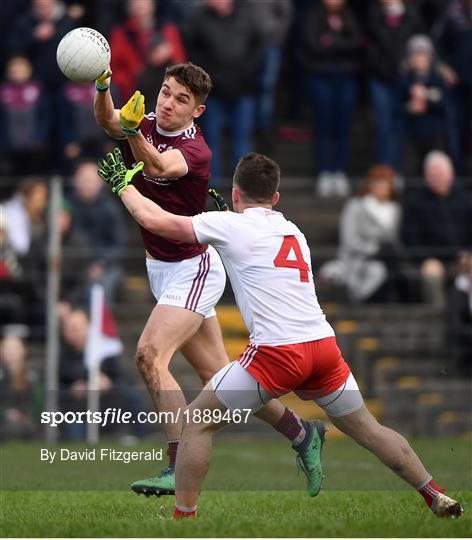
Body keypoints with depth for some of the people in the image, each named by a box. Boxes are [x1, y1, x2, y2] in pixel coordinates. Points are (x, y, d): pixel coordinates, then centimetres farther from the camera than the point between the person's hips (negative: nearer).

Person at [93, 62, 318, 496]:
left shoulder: (195, 150, -19)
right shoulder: (147, 125, -1)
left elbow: (161, 167, -41)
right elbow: (107, 120, -22)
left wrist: (133, 132, -61)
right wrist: (102, 88, -44)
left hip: (193, 269, -8)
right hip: (161, 267, 8)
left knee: (150, 355, -24)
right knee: (217, 373, 11)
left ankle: (181, 469, -27)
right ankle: (300, 434, 27)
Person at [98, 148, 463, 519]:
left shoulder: (229, 225, 3)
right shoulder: (294, 232, 22)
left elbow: (154, 220, 3)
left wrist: (124, 183, 19)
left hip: (277, 352, -6)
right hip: (325, 346, 6)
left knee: (198, 422, 6)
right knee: (367, 429, 21)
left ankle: (182, 517, 3)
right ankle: (437, 498, 22)